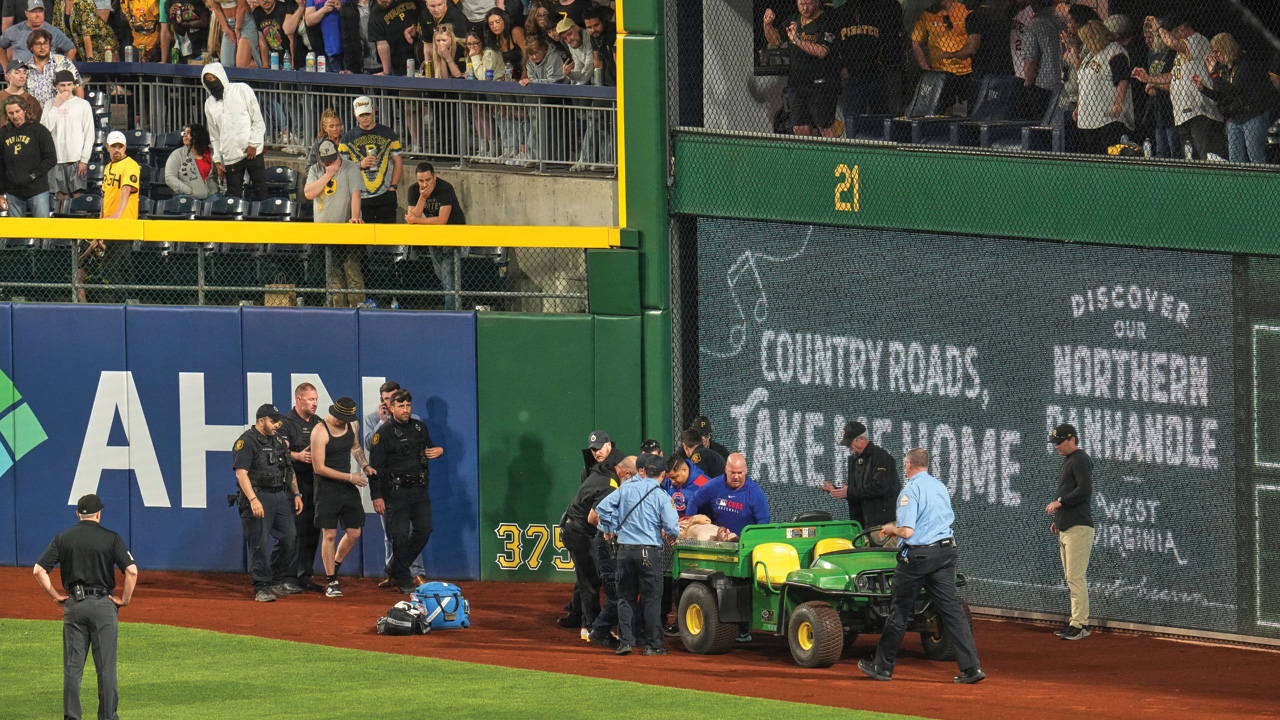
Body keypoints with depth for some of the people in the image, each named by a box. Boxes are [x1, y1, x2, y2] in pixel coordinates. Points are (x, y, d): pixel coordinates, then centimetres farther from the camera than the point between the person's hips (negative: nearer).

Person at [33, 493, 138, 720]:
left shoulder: (63, 538, 4)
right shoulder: (111, 538, -2)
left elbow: (38, 570, -1)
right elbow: (131, 570, -13)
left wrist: (56, 596, 5)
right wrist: (124, 599, -2)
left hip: (73, 605, 2)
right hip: (103, 606, -2)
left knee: (72, 667, 6)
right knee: (106, 665, 3)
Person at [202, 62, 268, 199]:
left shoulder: (241, 90, 3)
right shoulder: (210, 104, 14)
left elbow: (257, 120, 0)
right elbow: (214, 136, 18)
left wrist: (253, 144, -8)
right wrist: (218, 161, 9)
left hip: (252, 152, -3)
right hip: (230, 157, 3)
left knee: (261, 192, -5)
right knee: (233, 197, 0)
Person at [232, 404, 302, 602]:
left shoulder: (279, 441, 17)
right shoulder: (246, 442, -8)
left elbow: (289, 470, 25)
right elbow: (241, 473, -17)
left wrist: (296, 494, 17)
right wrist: (253, 500, -25)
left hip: (281, 496, 7)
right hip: (258, 497, -7)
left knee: (289, 537, 3)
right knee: (259, 543, -8)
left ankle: (280, 581, 16)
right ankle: (261, 587, -5)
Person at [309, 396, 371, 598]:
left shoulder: (353, 425, 4)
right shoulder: (320, 432, -16)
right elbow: (319, 467, -17)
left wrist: (364, 465, 8)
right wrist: (349, 477, -18)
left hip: (348, 487, 6)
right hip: (327, 488, -6)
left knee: (354, 533, 4)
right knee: (329, 535, -5)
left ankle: (335, 567, 27)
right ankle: (331, 582, 3)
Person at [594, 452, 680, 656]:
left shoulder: (626, 489, 2)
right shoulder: (661, 496, -5)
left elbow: (602, 508, 0)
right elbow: (672, 526, -11)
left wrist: (608, 529, 15)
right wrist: (671, 536, 12)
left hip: (625, 549, 2)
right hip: (650, 551, -2)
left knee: (625, 597, 11)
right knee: (651, 599, 4)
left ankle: (625, 641, 7)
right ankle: (653, 644, 5)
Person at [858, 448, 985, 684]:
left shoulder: (910, 491, -13)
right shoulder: (940, 487, 10)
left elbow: (907, 531, -21)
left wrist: (892, 529, 2)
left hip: (918, 555, -6)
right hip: (945, 551, 6)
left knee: (900, 611, 6)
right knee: (951, 609, 3)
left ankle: (883, 666, 17)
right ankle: (971, 667, -6)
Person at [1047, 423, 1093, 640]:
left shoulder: (1080, 460, -9)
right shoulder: (1067, 460, 23)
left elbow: (1085, 489, -21)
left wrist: (1059, 502, -16)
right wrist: (1057, 520, 21)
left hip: (1078, 527, -11)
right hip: (1066, 528, 11)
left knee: (1076, 577, -12)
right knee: (1071, 578, 10)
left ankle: (1080, 624, -13)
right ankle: (1077, 621, 13)